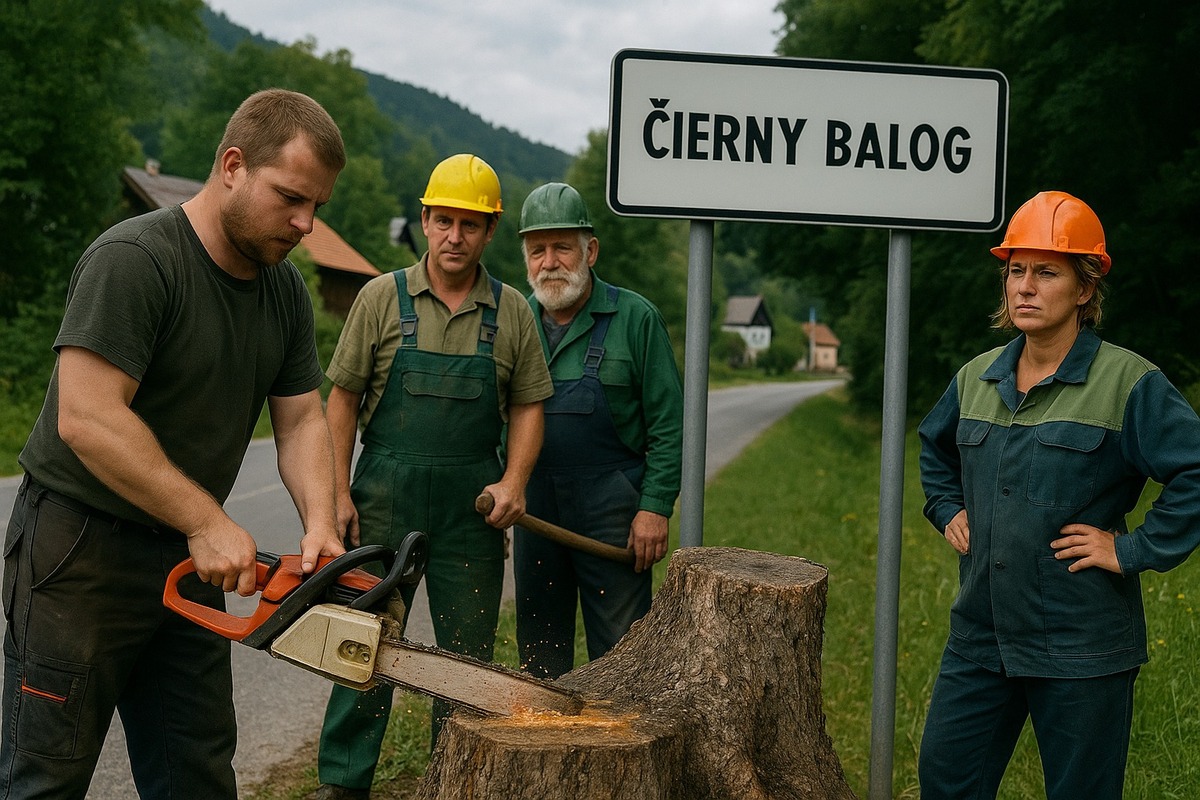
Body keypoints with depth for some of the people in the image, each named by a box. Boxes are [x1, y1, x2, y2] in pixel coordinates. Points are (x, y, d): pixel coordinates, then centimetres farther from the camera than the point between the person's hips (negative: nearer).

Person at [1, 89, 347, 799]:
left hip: (189, 555, 8)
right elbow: (87, 420, -26)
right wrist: (208, 523, -24)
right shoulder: (134, 259, -19)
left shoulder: (286, 290, 6)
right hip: (79, 552, -7)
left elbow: (301, 421, 8)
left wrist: (321, 525, -10)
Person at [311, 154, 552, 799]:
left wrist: (514, 480, -7)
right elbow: (344, 399, 2)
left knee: (469, 649, 8)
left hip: (472, 503, 2)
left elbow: (527, 406, 9)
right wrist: (339, 493, -4)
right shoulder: (382, 298, 0)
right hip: (384, 496, -1)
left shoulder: (511, 312, 4)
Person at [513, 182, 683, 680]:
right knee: (539, 649, 15)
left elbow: (667, 424, -6)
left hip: (612, 514, -4)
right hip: (533, 510, 5)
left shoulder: (634, 318, -6)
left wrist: (656, 507, -12)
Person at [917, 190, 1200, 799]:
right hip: (980, 635, 5)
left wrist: (1135, 550, -16)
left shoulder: (1128, 382, -12)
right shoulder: (977, 378, 6)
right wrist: (948, 511, 15)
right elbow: (935, 445, 27)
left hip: (1080, 651, -5)